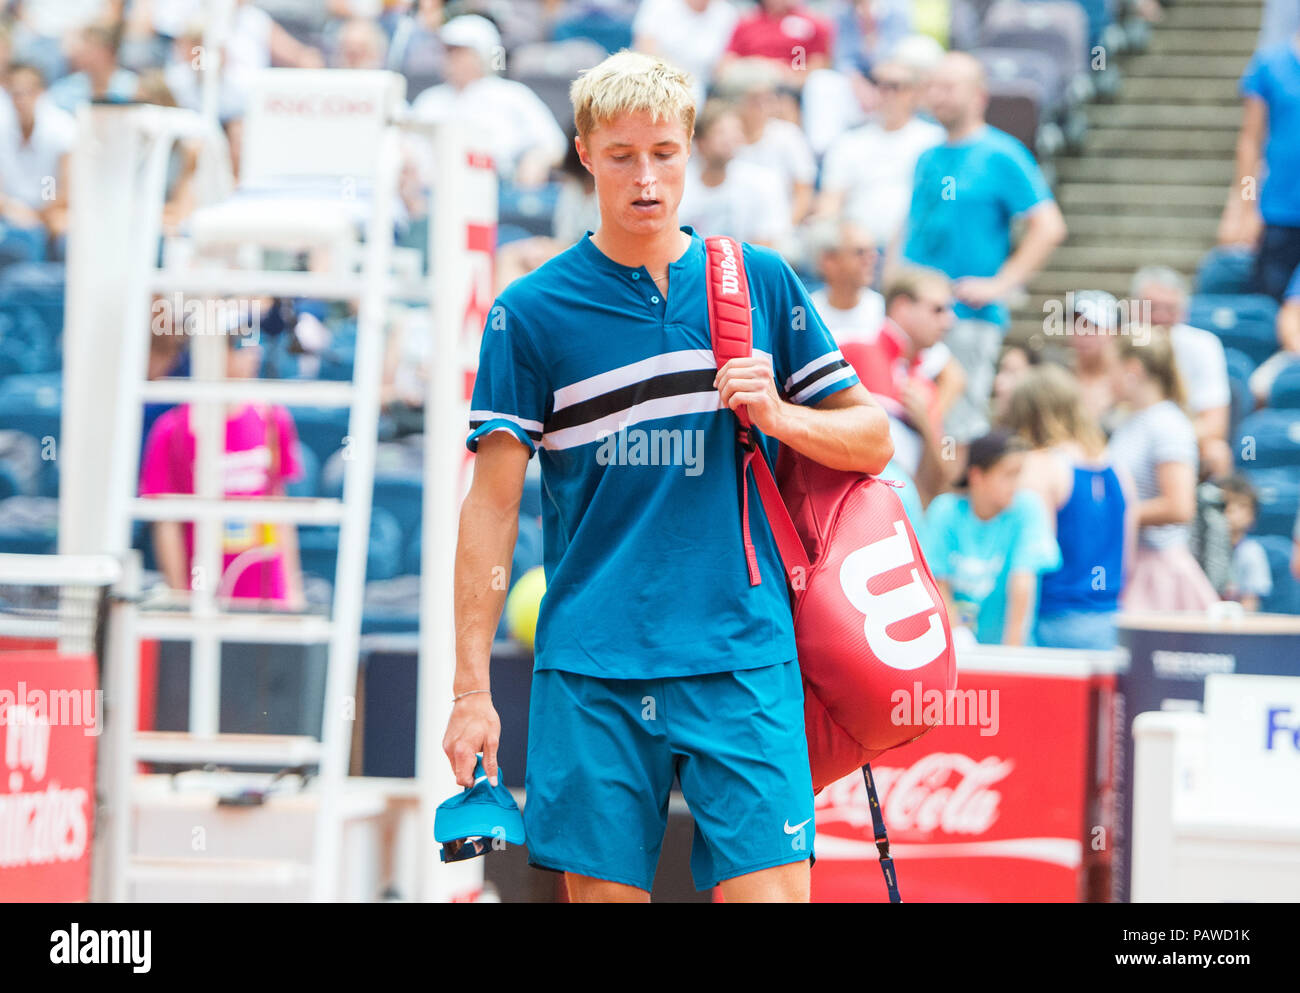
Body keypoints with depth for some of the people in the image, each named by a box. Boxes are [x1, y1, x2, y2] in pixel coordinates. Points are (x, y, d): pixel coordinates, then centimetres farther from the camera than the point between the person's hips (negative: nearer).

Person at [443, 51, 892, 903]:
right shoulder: (530, 312, 3)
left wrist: (779, 416, -7)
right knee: (602, 889, 1)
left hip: (743, 662, 1)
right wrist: (472, 688, -4)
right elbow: (493, 503, 2)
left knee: (770, 888, -9)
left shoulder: (763, 282, 8)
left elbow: (871, 439, 14)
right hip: (590, 673, 0)